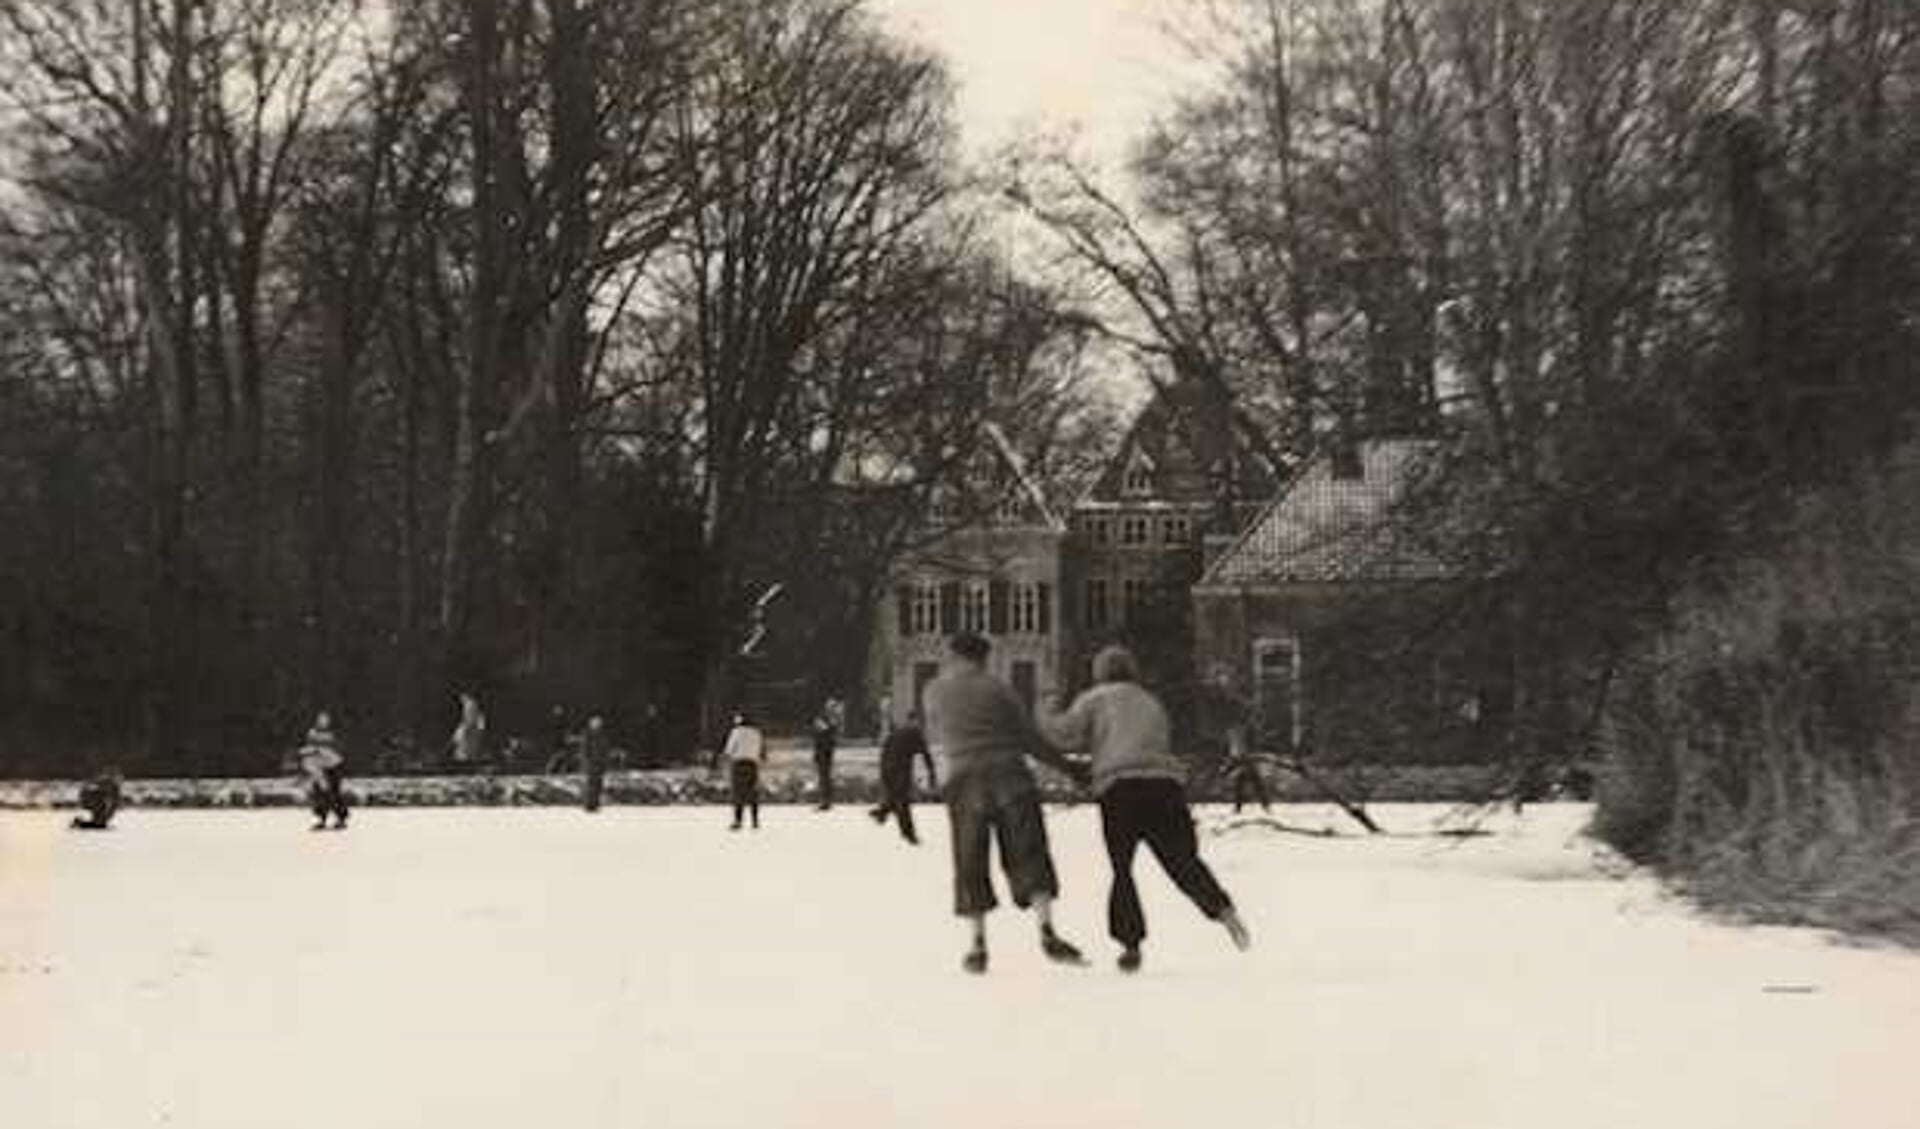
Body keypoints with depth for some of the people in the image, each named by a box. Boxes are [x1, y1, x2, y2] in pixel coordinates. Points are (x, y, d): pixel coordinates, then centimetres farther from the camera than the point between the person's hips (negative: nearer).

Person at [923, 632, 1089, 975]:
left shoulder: (934, 691, 9)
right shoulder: (996, 688, 6)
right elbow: (1028, 738, 7)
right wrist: (1067, 766, 17)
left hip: (964, 782, 1)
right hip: (1010, 777, -1)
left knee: (971, 866, 9)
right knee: (1028, 856, -1)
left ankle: (978, 945, 3)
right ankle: (1047, 932, -15)